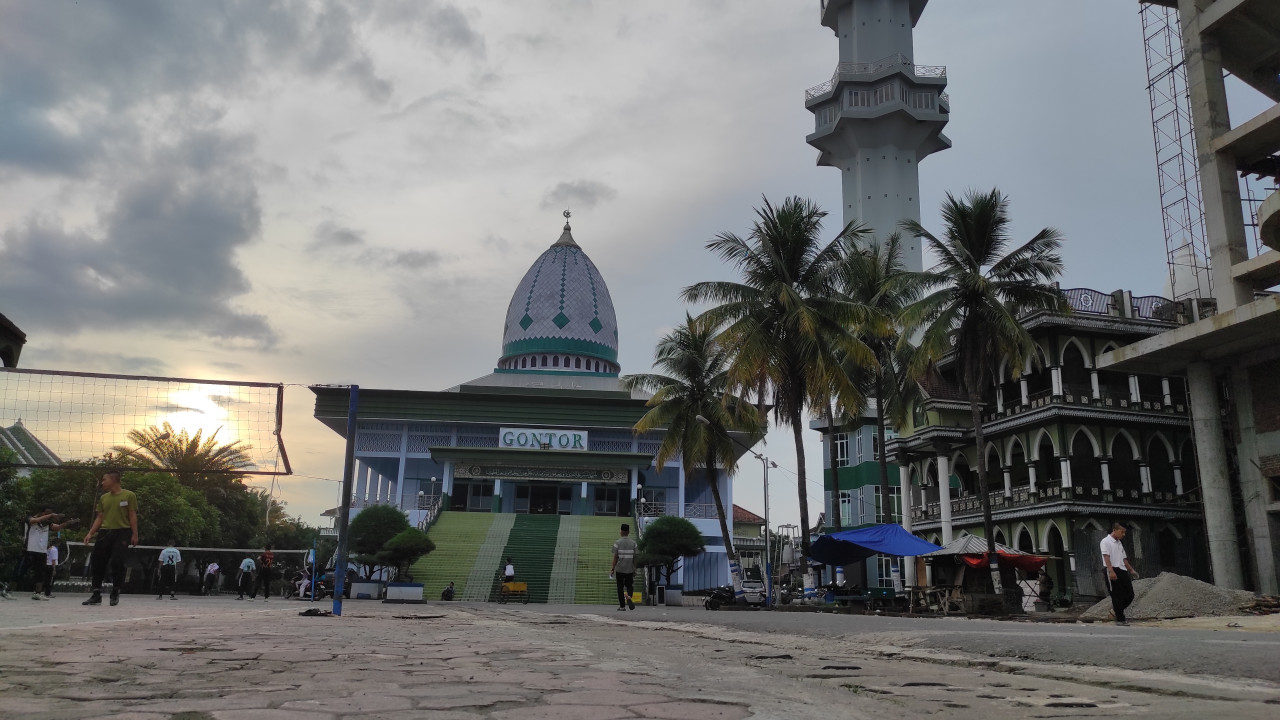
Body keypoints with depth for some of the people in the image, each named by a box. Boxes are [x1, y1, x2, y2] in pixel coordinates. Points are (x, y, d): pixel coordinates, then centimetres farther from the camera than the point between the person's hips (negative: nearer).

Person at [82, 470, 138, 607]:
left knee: (117, 563, -10)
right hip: (105, 533, 6)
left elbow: (133, 516, -4)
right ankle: (96, 595, 11)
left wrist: (134, 534, -8)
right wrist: (90, 533, 5)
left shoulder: (129, 495, -2)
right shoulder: (104, 498, 14)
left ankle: (115, 593, 6)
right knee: (98, 563, 2)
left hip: (122, 534, -5)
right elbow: (99, 518, 16)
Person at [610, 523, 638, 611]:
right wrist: (634, 569, 10)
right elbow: (634, 557, 1)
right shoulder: (633, 543, 0)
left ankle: (622, 606, 10)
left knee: (620, 587, 8)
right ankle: (629, 596, -15)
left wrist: (612, 569, 0)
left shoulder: (617, 543, -6)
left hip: (619, 569, -2)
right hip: (630, 569, 2)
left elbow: (615, 557, -7)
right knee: (629, 585, 15)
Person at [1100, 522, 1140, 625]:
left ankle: (1116, 609, 25)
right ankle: (1120, 619, 0)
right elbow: (1106, 557, -16)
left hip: (1123, 571, 8)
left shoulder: (1119, 543, 22)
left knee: (1130, 595, 5)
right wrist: (1111, 571, -25)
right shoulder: (1105, 542, -5)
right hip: (1113, 571, -8)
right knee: (1117, 596, -5)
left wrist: (1131, 570, 22)